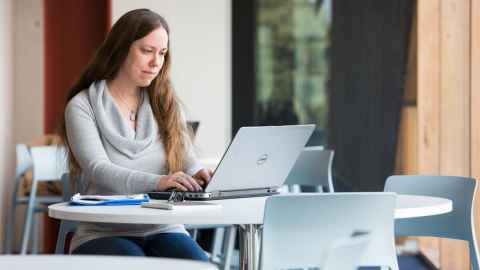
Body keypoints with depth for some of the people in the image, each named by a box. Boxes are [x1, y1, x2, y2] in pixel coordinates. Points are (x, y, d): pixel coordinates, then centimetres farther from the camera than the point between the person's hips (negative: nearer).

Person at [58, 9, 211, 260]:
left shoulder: (167, 105, 13)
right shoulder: (82, 106, -1)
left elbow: (188, 164, 6)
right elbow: (98, 170, -16)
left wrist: (199, 177, -21)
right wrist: (158, 182, -33)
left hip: (163, 230, 3)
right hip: (103, 234, -3)